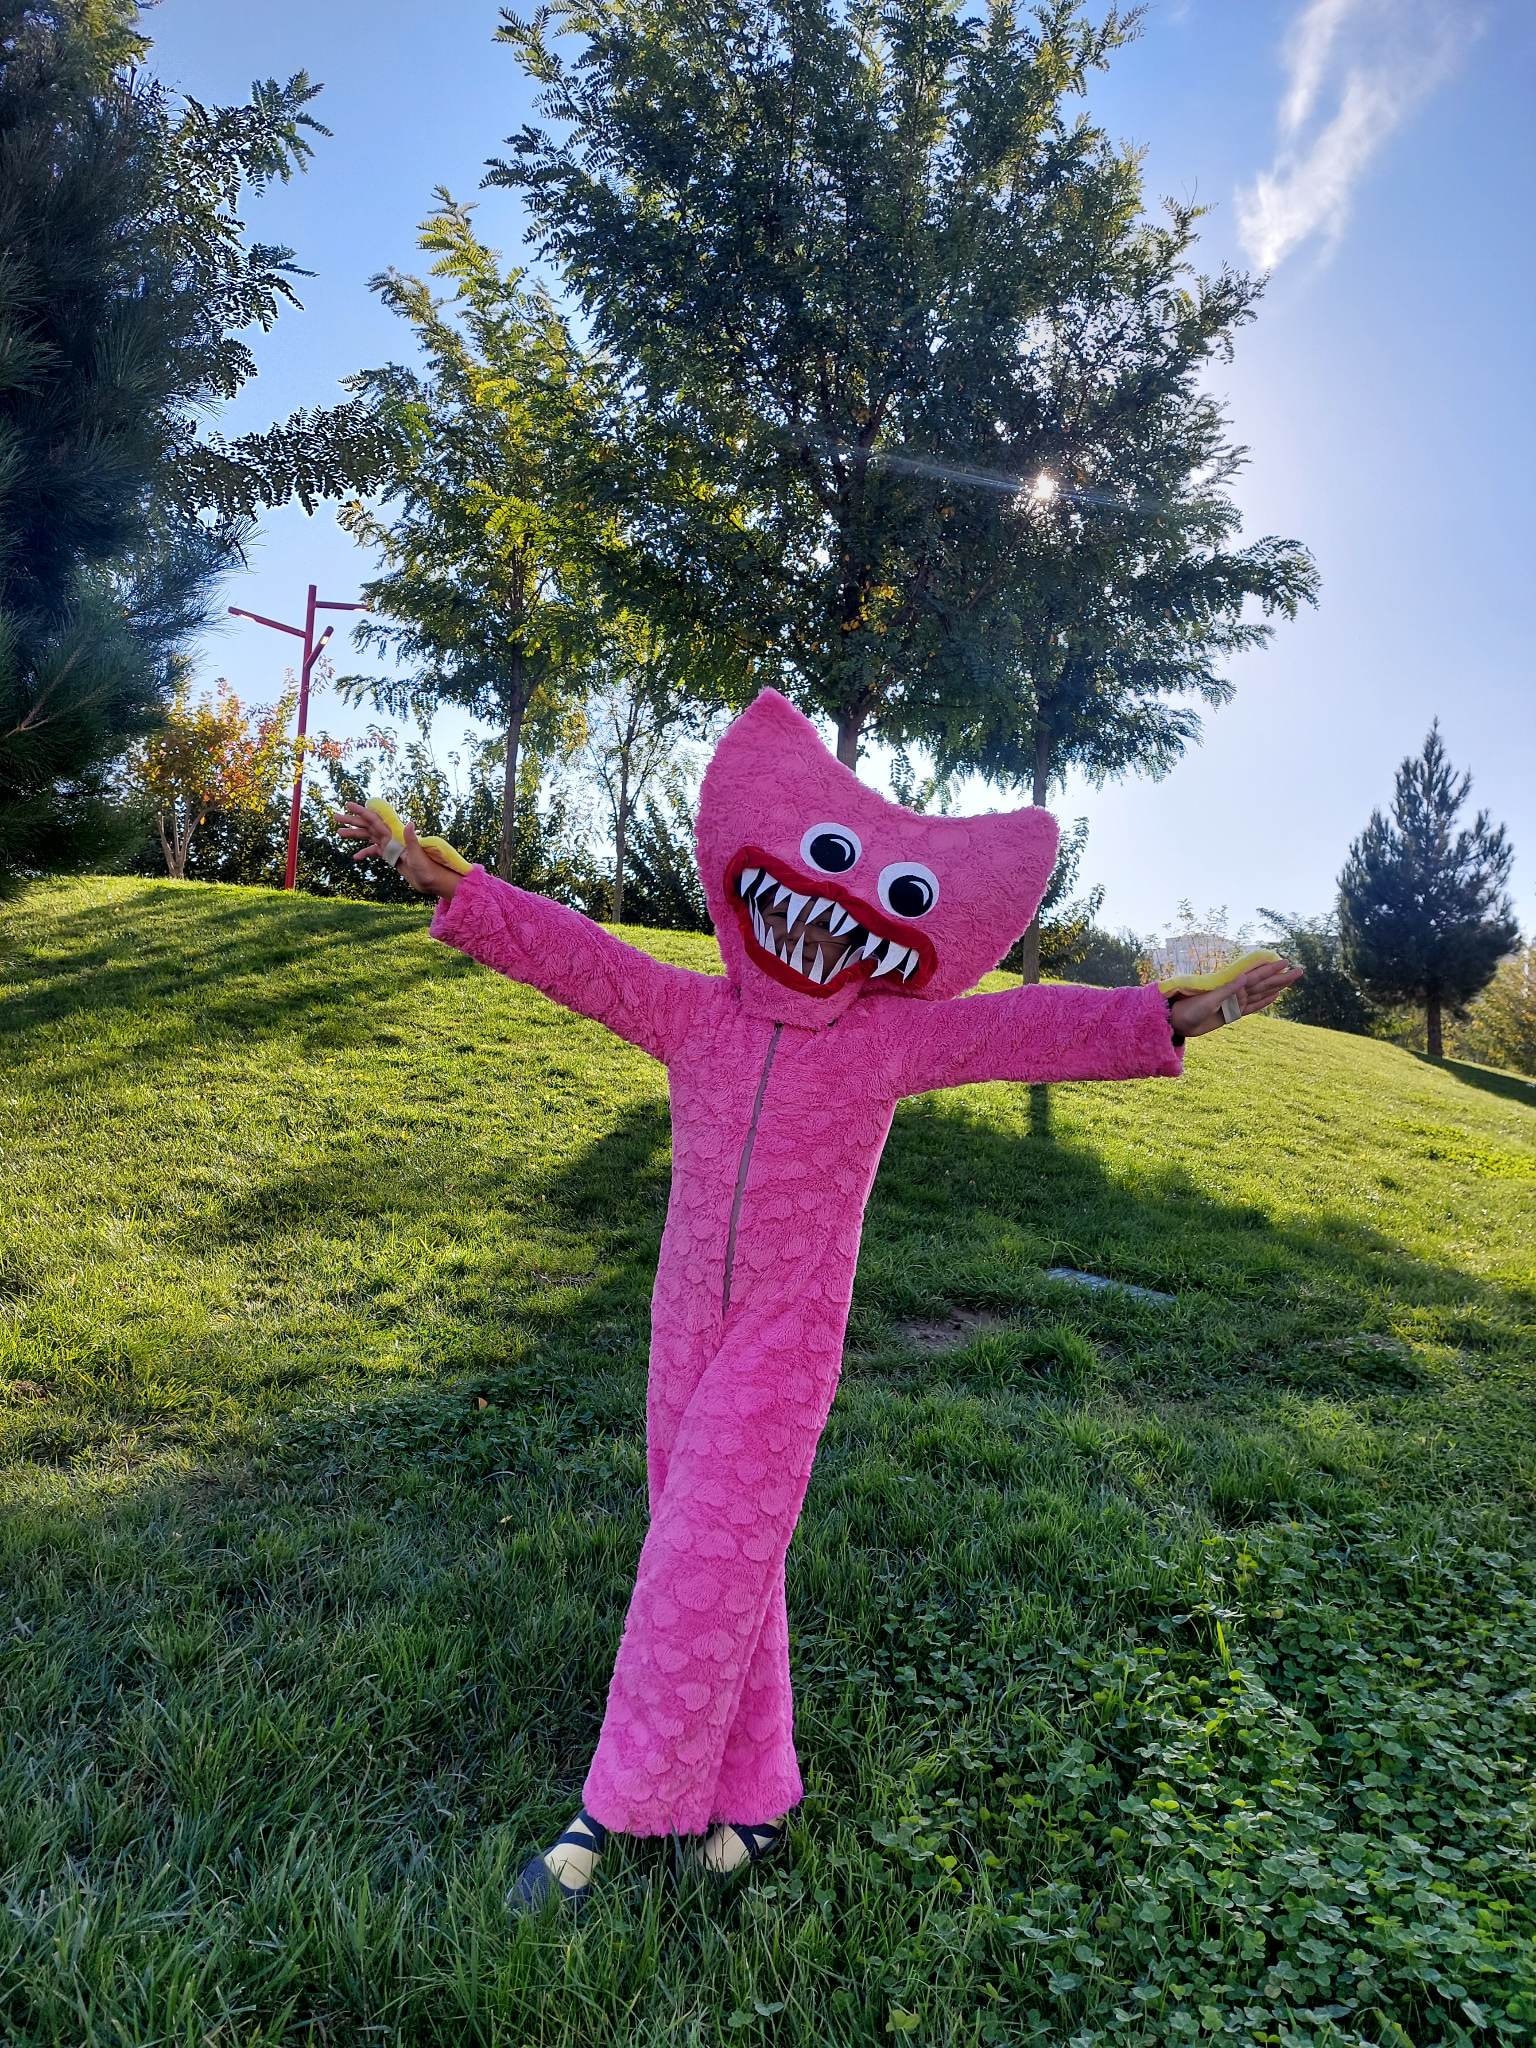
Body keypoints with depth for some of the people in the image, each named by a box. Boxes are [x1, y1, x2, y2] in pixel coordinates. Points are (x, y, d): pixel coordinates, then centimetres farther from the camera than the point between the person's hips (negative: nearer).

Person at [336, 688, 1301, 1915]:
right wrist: (447, 880, -12)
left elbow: (1034, 1029, -15)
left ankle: (615, 1810, 13)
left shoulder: (891, 1038, -7)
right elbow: (574, 955, -5)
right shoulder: (698, 1015, 0)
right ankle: (752, 1788, 30)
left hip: (788, 1339, -4)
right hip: (688, 1319, 4)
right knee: (717, 1553, 13)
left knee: (709, 1559, -1)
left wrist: (1175, 1017, -25)